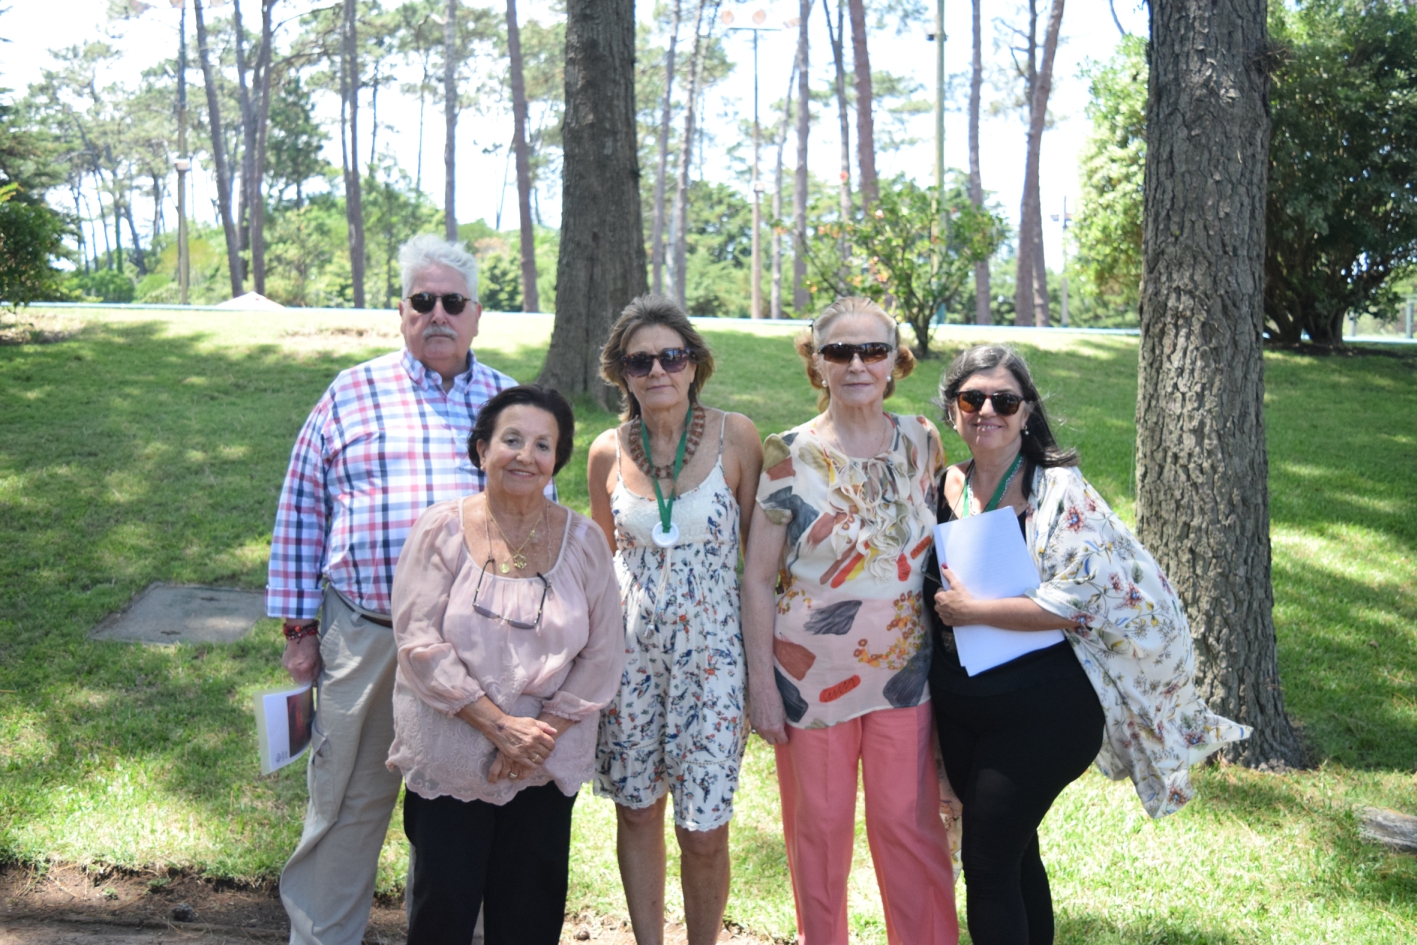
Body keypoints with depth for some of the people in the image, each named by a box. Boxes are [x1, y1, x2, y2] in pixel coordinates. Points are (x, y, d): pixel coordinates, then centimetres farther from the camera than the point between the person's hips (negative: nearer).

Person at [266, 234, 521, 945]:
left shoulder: (510, 402, 8)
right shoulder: (351, 394, 3)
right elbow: (302, 514, 5)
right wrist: (299, 628, 1)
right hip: (366, 638, -1)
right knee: (348, 800, 8)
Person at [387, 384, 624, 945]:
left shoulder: (583, 541, 1)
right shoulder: (441, 530, -5)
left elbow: (602, 656, 1)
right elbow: (419, 643, -11)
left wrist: (544, 731, -10)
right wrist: (500, 724, -17)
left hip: (548, 766, 2)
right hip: (448, 759, -1)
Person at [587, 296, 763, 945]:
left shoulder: (734, 436, -6)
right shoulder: (608, 453, 1)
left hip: (710, 650, -2)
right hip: (629, 651, 3)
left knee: (704, 830, 0)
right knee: (636, 811, 12)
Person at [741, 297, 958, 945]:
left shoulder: (922, 442, 1)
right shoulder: (789, 455, -8)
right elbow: (757, 577, -5)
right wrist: (760, 682, -7)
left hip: (903, 667, 2)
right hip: (811, 672, -2)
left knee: (909, 822, 7)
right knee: (819, 826, 11)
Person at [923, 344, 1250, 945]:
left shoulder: (1059, 491, -13)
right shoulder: (943, 488, 5)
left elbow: (1074, 602, -22)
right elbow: (925, 586, 19)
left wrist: (970, 610, -19)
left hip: (1039, 709, -6)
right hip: (960, 709, 6)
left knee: (987, 863, -5)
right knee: (1015, 852, 18)